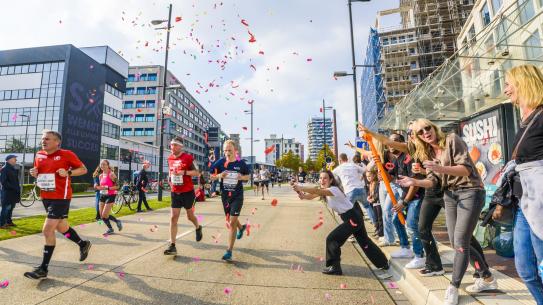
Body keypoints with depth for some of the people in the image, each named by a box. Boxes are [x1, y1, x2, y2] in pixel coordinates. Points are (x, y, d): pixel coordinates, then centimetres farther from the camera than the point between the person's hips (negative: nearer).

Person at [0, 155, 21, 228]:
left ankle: (9, 221, 24)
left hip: (13, 192, 8)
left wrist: (17, 188, 8)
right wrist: (14, 187, -20)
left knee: (10, 208, 15)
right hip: (7, 192, -8)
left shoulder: (13, 169, 15)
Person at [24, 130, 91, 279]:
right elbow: (38, 173, 22)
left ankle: (43, 268, 4)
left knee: (48, 230, -9)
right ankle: (83, 244, 40)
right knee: (61, 227, 19)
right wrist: (34, 173, -1)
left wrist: (68, 173, -21)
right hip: (45, 197, 8)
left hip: (61, 197, -8)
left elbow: (83, 169, -5)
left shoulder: (66, 154, -10)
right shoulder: (39, 155, 8)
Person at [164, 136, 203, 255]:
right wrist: (171, 179, 9)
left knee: (190, 216, 13)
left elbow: (197, 173, -12)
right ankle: (172, 246, 4)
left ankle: (198, 228, 46)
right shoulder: (170, 159, 6)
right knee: (173, 218, -2)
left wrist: (184, 172, -24)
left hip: (188, 192, -4)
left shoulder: (188, 158, -12)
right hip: (175, 193, 4)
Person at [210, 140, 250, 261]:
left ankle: (229, 251, 3)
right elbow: (211, 176, 3)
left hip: (237, 196, -3)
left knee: (232, 223, -9)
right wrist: (219, 175, -17)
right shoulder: (220, 162, -5)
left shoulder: (241, 163, -7)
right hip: (225, 195, 4)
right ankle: (241, 227, 56)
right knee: (229, 220, 22)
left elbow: (248, 175, 8)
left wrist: (242, 177, -14)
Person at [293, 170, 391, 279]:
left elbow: (318, 191, -41)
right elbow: (310, 196, -8)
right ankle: (384, 265, 33)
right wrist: (302, 195, -30)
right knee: (364, 241, 19)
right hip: (353, 217, 10)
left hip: (353, 218, -10)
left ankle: (334, 267, 9)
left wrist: (300, 187, -46)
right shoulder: (324, 190, 4)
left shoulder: (334, 189, -23)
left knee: (332, 239, -8)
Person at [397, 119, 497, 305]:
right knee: (456, 242, 10)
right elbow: (433, 181, 3)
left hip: (470, 192, -7)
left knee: (460, 242, -9)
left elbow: (467, 169, -19)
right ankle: (487, 278, 31)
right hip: (450, 196, 7)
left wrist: (442, 168, -36)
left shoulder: (452, 140, -10)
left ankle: (453, 289, 5)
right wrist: (415, 182, -16)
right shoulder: (429, 153, 8)